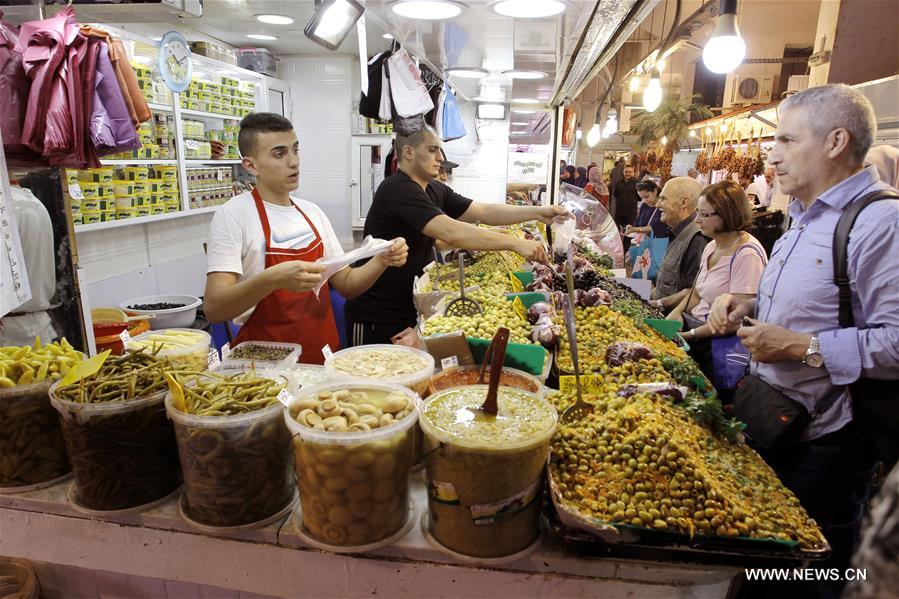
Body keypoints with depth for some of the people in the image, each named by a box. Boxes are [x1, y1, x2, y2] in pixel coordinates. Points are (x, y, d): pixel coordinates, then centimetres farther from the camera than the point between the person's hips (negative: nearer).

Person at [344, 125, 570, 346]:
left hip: (411, 311, 8)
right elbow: (451, 232, -32)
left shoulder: (435, 191, 6)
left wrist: (538, 212, -9)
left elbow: (484, 212, 3)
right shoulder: (397, 190, -22)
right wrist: (515, 243, -31)